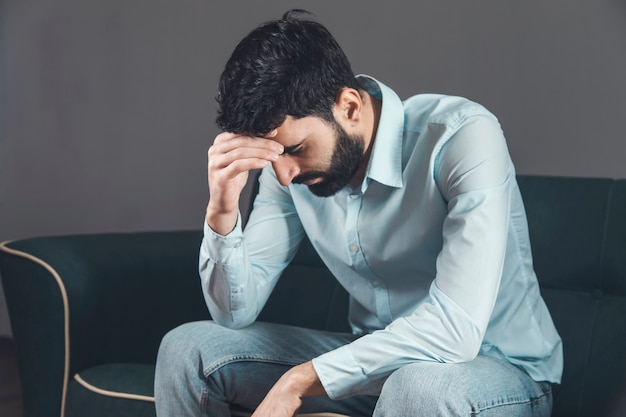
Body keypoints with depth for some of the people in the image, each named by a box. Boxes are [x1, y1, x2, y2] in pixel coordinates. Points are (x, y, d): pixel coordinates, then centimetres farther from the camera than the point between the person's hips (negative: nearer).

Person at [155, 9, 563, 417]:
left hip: (502, 368, -5)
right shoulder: (288, 162, -7)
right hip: (371, 356, 5)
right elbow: (237, 312, -4)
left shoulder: (464, 137, -25)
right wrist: (222, 212, -23)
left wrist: (300, 380, -27)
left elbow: (456, 330, -33)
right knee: (186, 349, -5)